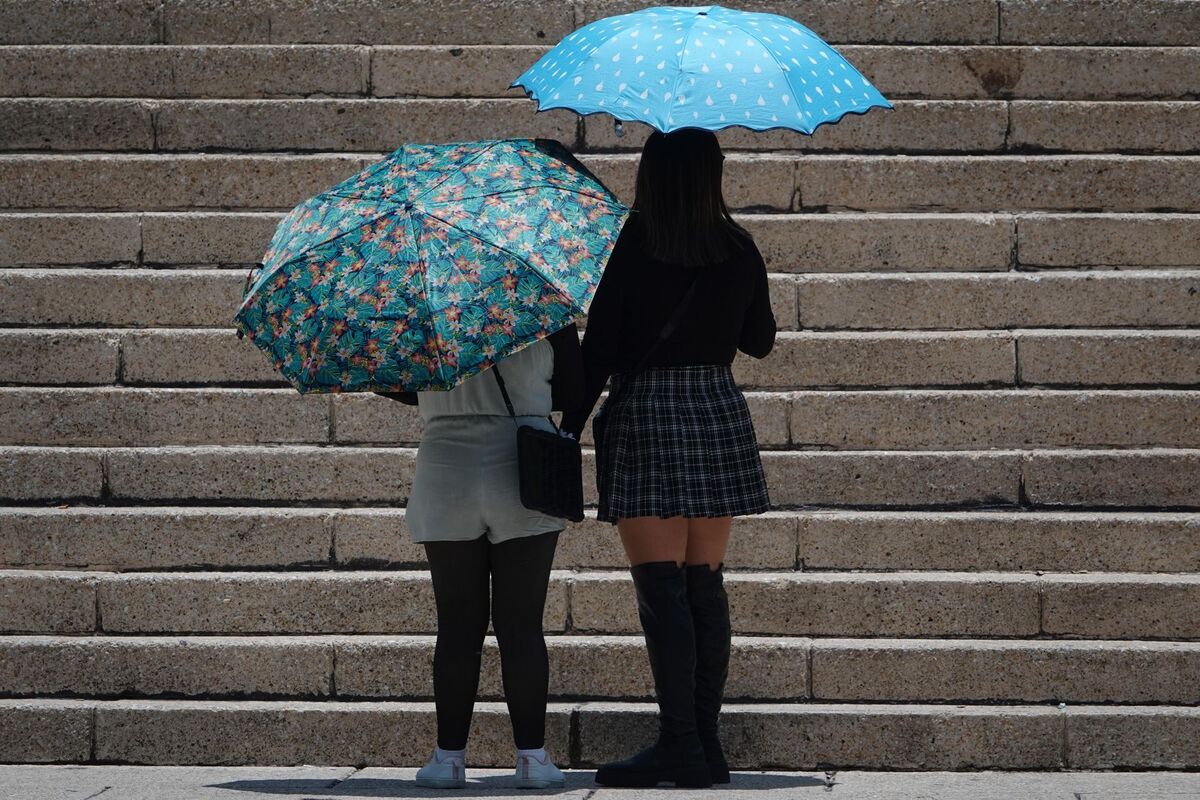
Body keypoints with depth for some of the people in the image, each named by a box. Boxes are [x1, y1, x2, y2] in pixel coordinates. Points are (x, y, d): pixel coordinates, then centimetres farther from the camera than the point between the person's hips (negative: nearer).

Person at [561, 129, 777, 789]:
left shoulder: (637, 245, -7)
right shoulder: (739, 250, 5)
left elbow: (600, 344, -8)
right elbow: (760, 341, 18)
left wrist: (571, 426, -1)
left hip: (646, 415, -5)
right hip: (719, 414, 5)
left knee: (661, 586, -7)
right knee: (704, 583, 8)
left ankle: (679, 747, -12)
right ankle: (706, 744, 9)